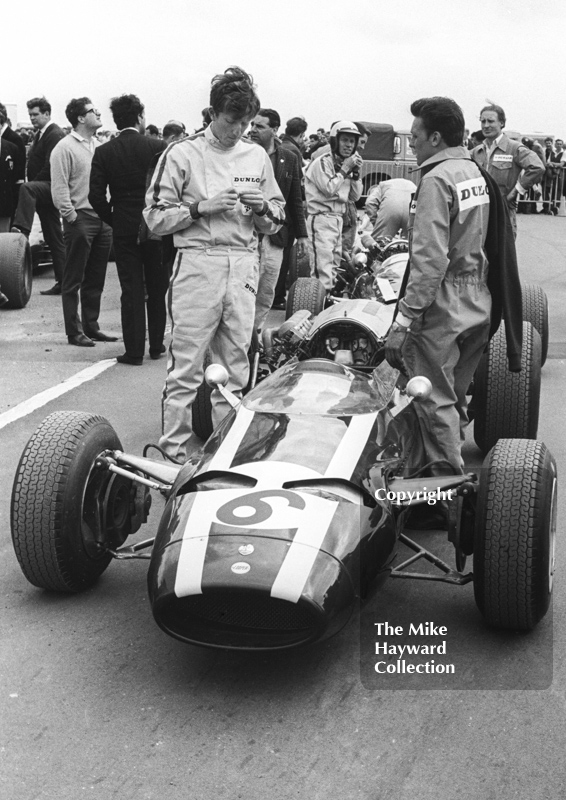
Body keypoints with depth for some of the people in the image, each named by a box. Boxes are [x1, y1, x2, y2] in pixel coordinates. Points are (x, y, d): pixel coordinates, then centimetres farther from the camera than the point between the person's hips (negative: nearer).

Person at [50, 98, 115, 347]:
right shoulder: (65, 148, -7)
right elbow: (59, 189, -12)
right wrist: (71, 217, -14)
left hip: (103, 218, 7)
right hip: (80, 219, -7)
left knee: (96, 279, 12)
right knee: (74, 280, 1)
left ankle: (91, 326, 21)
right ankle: (74, 332, 6)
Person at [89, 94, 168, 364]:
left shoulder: (103, 152, -3)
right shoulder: (157, 147, -6)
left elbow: (96, 195, -7)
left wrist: (112, 220, 6)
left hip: (124, 229, 1)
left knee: (131, 291, 4)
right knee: (157, 289, 13)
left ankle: (134, 351, 4)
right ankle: (156, 345, 21)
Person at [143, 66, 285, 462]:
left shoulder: (257, 155, 13)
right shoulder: (182, 154, 1)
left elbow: (276, 221, 18)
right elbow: (156, 217, -1)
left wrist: (263, 208, -4)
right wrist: (202, 208, -12)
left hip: (243, 267, 4)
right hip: (198, 265, -4)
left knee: (235, 367, 8)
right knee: (186, 367, -5)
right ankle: (176, 451, 4)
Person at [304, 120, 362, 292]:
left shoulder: (346, 164, 17)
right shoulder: (322, 162, -8)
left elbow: (355, 197, 15)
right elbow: (329, 189, -19)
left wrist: (355, 173, 3)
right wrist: (345, 169, -13)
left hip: (338, 219, 9)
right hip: (321, 219, -9)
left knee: (334, 264, 13)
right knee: (323, 265, -16)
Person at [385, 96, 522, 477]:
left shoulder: (437, 178, -14)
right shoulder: (478, 173, 13)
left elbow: (430, 259, -22)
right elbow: (495, 244, 17)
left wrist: (405, 317, -22)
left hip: (442, 304, -9)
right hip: (480, 303, 9)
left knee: (435, 400, 0)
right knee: (455, 395, 18)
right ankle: (455, 473, 28)